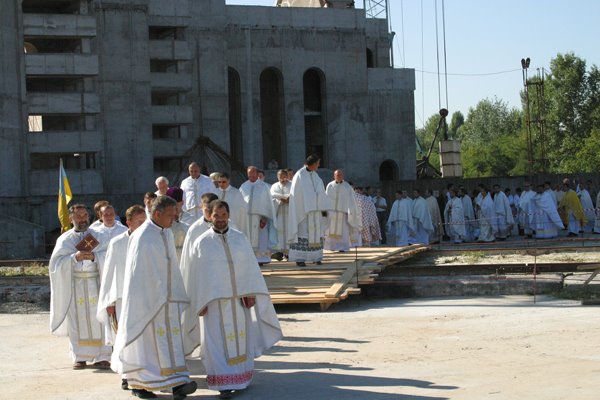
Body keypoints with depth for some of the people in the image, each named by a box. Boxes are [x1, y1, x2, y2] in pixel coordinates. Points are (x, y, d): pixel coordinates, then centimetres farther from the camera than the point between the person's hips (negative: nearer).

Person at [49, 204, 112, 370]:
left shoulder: (97, 236, 8)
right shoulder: (65, 239, 6)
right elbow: (57, 261, -4)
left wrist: (94, 257, -20)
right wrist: (75, 257, -20)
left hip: (96, 283, 0)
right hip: (74, 284, 0)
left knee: (98, 319, -4)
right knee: (77, 320, 1)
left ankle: (101, 357, -1)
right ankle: (80, 357, 9)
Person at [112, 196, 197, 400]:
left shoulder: (167, 234, 9)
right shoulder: (142, 237, -16)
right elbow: (137, 272, -16)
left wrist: (179, 295, 16)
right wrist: (143, 302, -17)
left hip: (168, 297, 7)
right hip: (147, 297, -7)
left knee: (172, 338, 1)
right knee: (144, 341, 2)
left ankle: (177, 383, 0)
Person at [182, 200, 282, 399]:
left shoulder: (240, 238, 4)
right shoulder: (201, 243, -3)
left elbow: (250, 267, 3)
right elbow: (197, 275, -3)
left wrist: (250, 293, -5)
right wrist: (201, 302, -6)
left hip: (238, 298, 3)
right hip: (213, 300, -3)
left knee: (240, 337, 11)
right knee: (218, 341, -2)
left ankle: (241, 376, 26)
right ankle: (224, 383, 2)